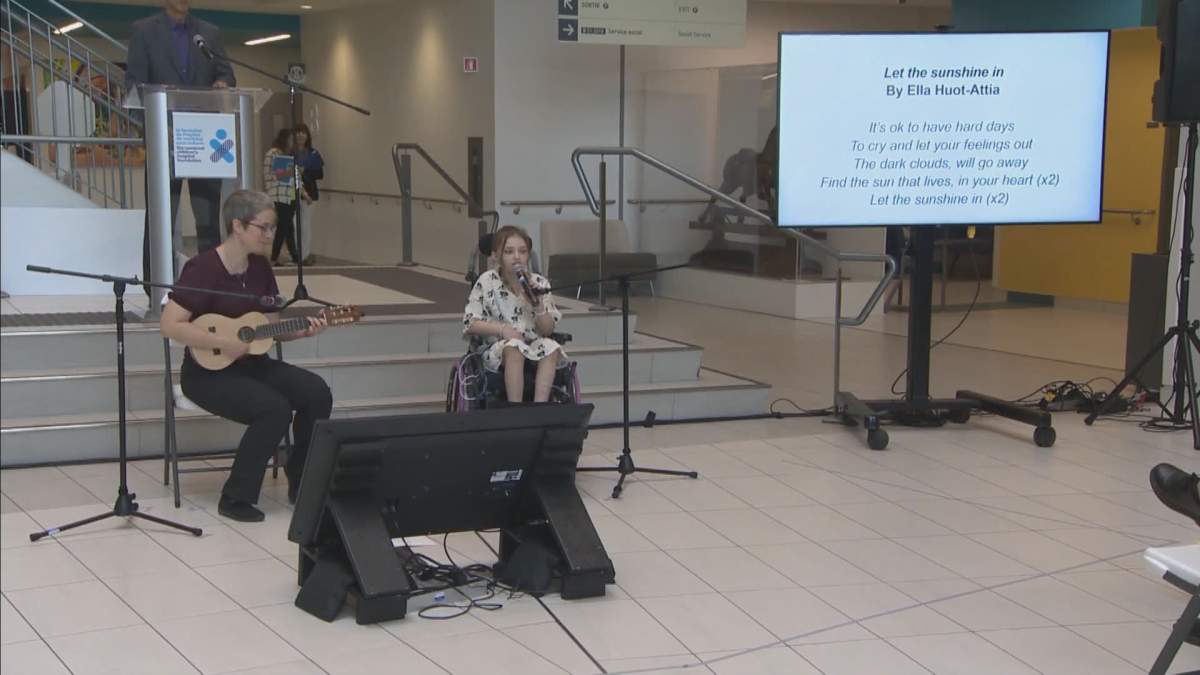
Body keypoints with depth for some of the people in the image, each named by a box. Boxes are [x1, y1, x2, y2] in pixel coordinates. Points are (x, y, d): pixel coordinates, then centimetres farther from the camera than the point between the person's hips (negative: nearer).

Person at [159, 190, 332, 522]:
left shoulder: (260, 267, 5)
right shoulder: (203, 268, -17)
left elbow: (271, 326, 11)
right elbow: (170, 325, -23)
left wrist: (300, 331, -9)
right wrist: (225, 343, -25)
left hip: (253, 364, 7)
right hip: (208, 371, -7)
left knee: (316, 392, -15)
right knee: (274, 408, -30)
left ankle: (302, 483, 3)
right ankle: (236, 498, -13)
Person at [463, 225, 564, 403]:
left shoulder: (539, 283, 5)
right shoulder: (486, 282, -2)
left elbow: (547, 330, 3)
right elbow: (469, 324, -4)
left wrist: (538, 304, -15)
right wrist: (502, 329, -17)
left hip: (534, 344, 3)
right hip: (498, 347, -3)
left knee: (551, 348, -29)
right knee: (514, 347, -35)